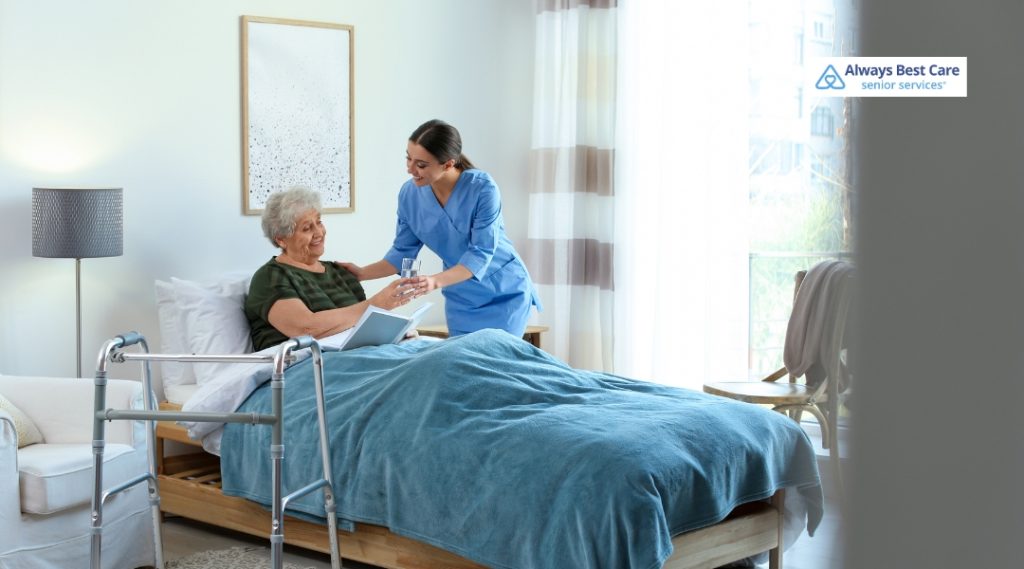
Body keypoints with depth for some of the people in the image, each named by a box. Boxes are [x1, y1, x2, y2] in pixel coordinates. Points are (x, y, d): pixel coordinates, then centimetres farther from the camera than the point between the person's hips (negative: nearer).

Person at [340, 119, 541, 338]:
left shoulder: (482, 188, -24)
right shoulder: (409, 194, -11)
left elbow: (481, 253, -26)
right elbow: (402, 252, 0)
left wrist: (436, 281, -39)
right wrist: (362, 273, -13)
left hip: (504, 293, -4)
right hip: (461, 300, 4)